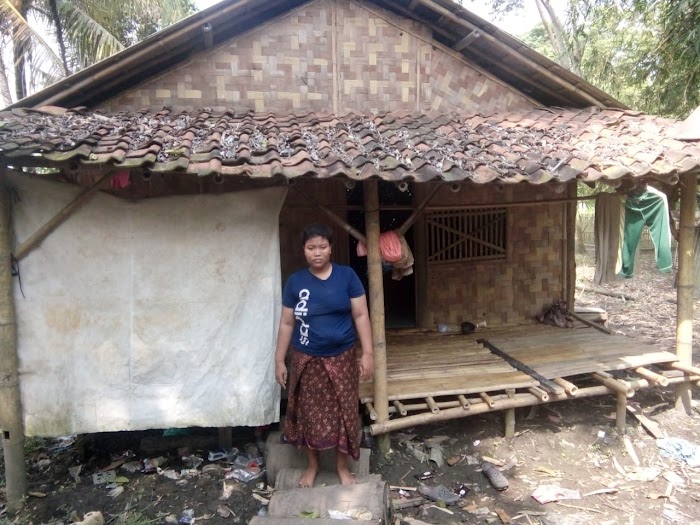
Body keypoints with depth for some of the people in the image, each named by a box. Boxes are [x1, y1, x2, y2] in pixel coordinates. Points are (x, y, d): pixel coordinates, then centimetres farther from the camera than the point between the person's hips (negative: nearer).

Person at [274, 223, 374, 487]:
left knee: (343, 413, 10)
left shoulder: (347, 276, -7)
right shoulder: (295, 281, -4)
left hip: (341, 358, 0)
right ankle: (312, 465, 35)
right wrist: (279, 360, 2)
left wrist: (367, 353, -9)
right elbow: (287, 323, 2)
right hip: (307, 360, 1)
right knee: (309, 414, 12)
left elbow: (361, 316, -5)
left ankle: (342, 465, 32)